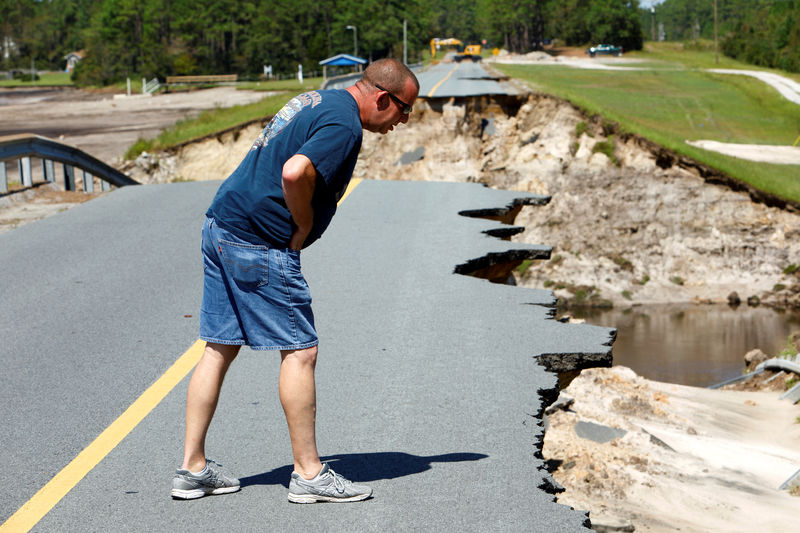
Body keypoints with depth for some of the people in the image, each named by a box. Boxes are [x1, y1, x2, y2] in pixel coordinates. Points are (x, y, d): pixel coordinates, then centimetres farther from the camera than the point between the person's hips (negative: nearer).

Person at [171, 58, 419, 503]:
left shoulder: (322, 101, 18)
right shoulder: (345, 125, -14)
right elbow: (295, 173, -28)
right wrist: (304, 228, -12)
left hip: (222, 227, 10)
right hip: (260, 244, -10)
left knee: (220, 349, 12)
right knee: (299, 351, -2)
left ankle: (193, 468, 16)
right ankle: (309, 474, 4)